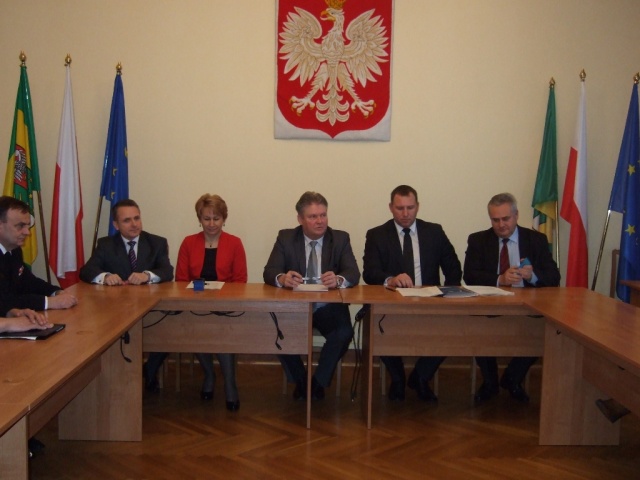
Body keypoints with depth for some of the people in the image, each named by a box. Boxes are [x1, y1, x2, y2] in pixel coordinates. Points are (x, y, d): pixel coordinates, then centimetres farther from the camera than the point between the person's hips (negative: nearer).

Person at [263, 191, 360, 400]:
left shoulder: (341, 238, 1)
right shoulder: (285, 238, 1)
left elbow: (353, 273, -11)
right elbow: (269, 272, -10)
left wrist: (338, 280, -36)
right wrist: (282, 278, -35)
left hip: (329, 308, 0)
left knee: (344, 333, -29)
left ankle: (318, 382, -2)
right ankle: (300, 381, 0)